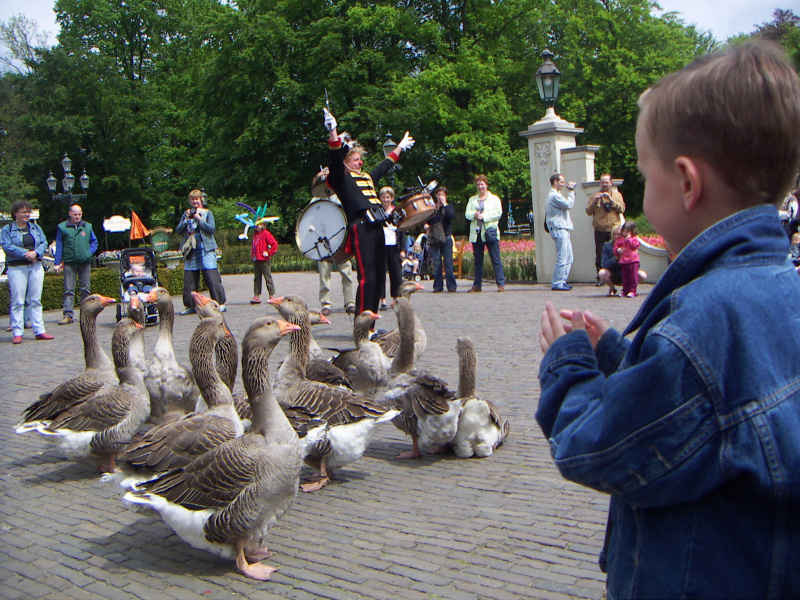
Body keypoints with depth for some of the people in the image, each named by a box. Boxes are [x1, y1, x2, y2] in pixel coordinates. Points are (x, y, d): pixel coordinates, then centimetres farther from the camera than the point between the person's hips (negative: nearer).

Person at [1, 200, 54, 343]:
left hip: (36, 266, 4)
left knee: (35, 300, 6)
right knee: (17, 301, -4)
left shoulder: (36, 228, 15)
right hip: (17, 268, -4)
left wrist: (35, 253, -15)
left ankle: (39, 331, 8)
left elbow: (44, 243, 4)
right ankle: (17, 333, -1)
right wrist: (25, 254, -18)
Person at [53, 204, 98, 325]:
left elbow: (94, 242, 17)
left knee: (85, 289, 6)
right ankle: (68, 314, -6)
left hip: (85, 262, 2)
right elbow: (59, 246, 4)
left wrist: (90, 252, -2)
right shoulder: (63, 227, 4)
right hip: (69, 263, -2)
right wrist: (57, 263, -2)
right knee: (68, 290, -5)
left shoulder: (87, 227, 10)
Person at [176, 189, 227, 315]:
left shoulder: (207, 213, 6)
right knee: (189, 279, 3)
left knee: (212, 278, -8)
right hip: (190, 251, 4)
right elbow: (178, 230, 7)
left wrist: (199, 219, -10)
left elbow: (211, 228, -7)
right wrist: (186, 219, -5)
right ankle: (190, 306, 12)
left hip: (206, 250, -3)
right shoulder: (186, 214, 14)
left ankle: (220, 303, -2)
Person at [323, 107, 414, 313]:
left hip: (377, 227, 9)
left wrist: (400, 147, 52)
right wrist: (333, 131, -27)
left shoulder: (367, 177, 26)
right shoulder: (341, 178, 4)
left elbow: (385, 165, 41)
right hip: (360, 228, -9)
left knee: (379, 275, 7)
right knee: (367, 277, -14)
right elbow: (335, 158, -13)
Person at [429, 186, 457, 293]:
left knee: (448, 262, -3)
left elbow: (452, 215, -15)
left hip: (446, 237, -2)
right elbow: (426, 220, 16)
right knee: (436, 263, 0)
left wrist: (444, 204, -11)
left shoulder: (449, 207, 7)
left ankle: (451, 285, 1)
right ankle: (438, 286, 5)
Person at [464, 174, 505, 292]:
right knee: (478, 260, 7)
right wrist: (474, 215, -14)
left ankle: (501, 284, -6)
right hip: (476, 233, 4)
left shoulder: (494, 199, 8)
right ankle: (477, 285, 11)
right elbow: (467, 214, 8)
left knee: (496, 259, -6)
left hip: (490, 232, -4)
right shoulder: (472, 200, 19)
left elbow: (498, 213, -5)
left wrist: (483, 216, -13)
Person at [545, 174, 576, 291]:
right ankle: (557, 284, -7)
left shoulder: (555, 195, 23)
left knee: (569, 258, 11)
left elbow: (567, 205, 23)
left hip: (563, 230, 11)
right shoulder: (554, 195, -11)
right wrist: (571, 192, -8)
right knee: (562, 258, -10)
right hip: (559, 229, -11)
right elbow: (569, 205, -16)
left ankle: (562, 281, 15)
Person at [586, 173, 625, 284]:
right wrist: (594, 201, -10)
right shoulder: (595, 196, 12)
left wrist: (611, 200, -11)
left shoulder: (617, 195, 12)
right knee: (599, 256, -3)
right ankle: (600, 278, 3)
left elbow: (622, 209, -1)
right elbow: (588, 211, 5)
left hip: (614, 229, 0)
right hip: (600, 230, 0)